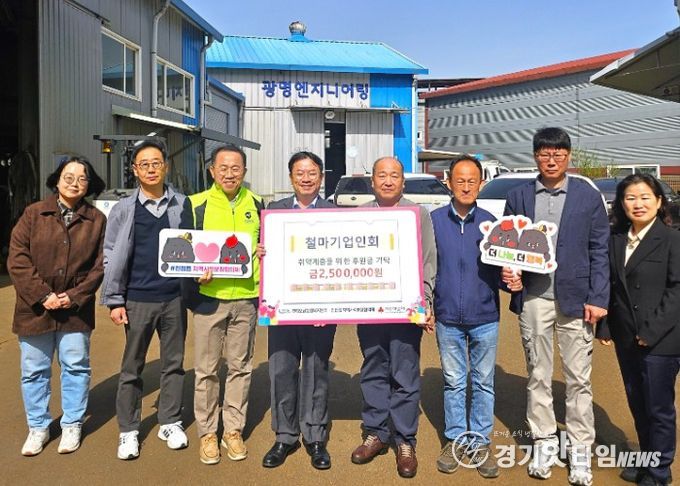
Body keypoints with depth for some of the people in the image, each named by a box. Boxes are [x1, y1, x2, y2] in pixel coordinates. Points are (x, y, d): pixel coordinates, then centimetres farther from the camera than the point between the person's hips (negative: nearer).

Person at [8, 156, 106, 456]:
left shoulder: (97, 219, 1)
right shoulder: (34, 214, 0)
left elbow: (100, 264, -3)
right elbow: (17, 260, -5)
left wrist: (74, 296, -12)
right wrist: (43, 296, -13)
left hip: (76, 310, 0)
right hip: (35, 308, 0)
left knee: (76, 367, 9)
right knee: (34, 371, 10)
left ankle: (72, 425, 26)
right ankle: (38, 427, 27)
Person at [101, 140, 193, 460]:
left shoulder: (181, 204, 5)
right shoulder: (124, 210, 1)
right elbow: (112, 257, 0)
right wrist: (114, 300, -3)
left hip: (174, 297, 2)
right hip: (138, 300, -1)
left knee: (173, 363, 11)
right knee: (132, 367, 8)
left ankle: (170, 423, 25)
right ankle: (128, 430, 21)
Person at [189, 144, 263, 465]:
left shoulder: (256, 204, 7)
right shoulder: (197, 204, -1)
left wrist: (264, 285, 7)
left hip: (245, 298, 2)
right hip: (208, 297, -2)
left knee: (240, 367, 10)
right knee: (207, 368, 6)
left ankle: (234, 430, 23)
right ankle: (207, 432, 20)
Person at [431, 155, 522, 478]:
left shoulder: (490, 222, -1)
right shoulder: (434, 220, -2)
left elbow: (499, 267, 4)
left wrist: (511, 281, -17)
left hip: (485, 318, 0)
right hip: (447, 318, 0)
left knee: (483, 382, 10)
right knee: (453, 382, 12)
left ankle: (480, 442, 25)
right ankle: (456, 439, 27)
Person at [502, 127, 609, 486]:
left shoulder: (588, 196, 2)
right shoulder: (518, 197, 6)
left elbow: (600, 251, 0)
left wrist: (597, 298, -6)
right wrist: (507, 271, -11)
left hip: (575, 299, -1)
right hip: (533, 298, 2)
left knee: (578, 378, 6)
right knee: (538, 375, 11)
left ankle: (580, 449, 19)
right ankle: (544, 442, 25)